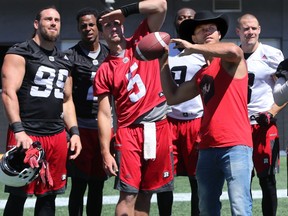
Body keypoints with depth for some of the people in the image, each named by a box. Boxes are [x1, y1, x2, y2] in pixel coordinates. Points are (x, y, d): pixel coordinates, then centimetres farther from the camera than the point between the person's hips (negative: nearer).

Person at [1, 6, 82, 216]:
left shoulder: (64, 61, 18)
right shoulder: (20, 53, -4)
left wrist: (74, 132, 11)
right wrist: (18, 131, -22)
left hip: (57, 136, 7)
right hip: (27, 134, -7)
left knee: (48, 195, 9)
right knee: (18, 196, -3)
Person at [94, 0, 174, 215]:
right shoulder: (104, 71, 3)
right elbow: (104, 114, -1)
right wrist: (106, 153, -7)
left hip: (158, 127, 2)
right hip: (129, 131, -2)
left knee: (146, 194, 8)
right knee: (128, 196, -9)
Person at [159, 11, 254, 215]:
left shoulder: (230, 61, -1)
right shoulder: (200, 75, 20)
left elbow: (234, 50, -26)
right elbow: (173, 97, 25)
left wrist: (193, 48, -16)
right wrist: (164, 64, 18)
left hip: (235, 146, -8)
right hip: (207, 148, 8)